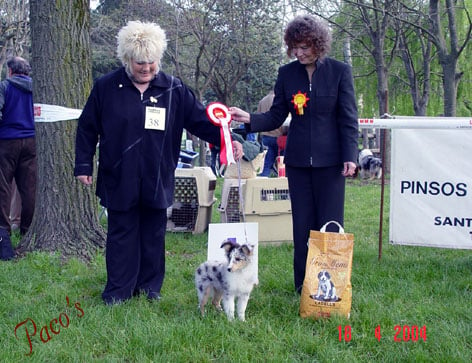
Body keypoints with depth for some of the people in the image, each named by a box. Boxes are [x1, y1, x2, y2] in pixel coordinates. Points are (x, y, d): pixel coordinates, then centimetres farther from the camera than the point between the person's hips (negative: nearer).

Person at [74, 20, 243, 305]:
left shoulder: (174, 90, 1)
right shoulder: (106, 88, -1)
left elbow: (200, 120, 1)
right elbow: (87, 128, 5)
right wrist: (84, 166, 3)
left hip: (158, 179, 1)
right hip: (119, 179, -1)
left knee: (154, 235, 10)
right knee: (121, 234, 6)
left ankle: (150, 287, 23)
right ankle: (118, 291, 16)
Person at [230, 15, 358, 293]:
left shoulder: (340, 71, -3)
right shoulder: (287, 74, 4)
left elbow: (348, 118, -3)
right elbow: (276, 117, 6)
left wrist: (350, 157, -10)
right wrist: (249, 119, -12)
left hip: (330, 160, -3)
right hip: (298, 160, 3)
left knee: (330, 225, 0)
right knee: (302, 225, 7)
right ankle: (303, 287, 15)